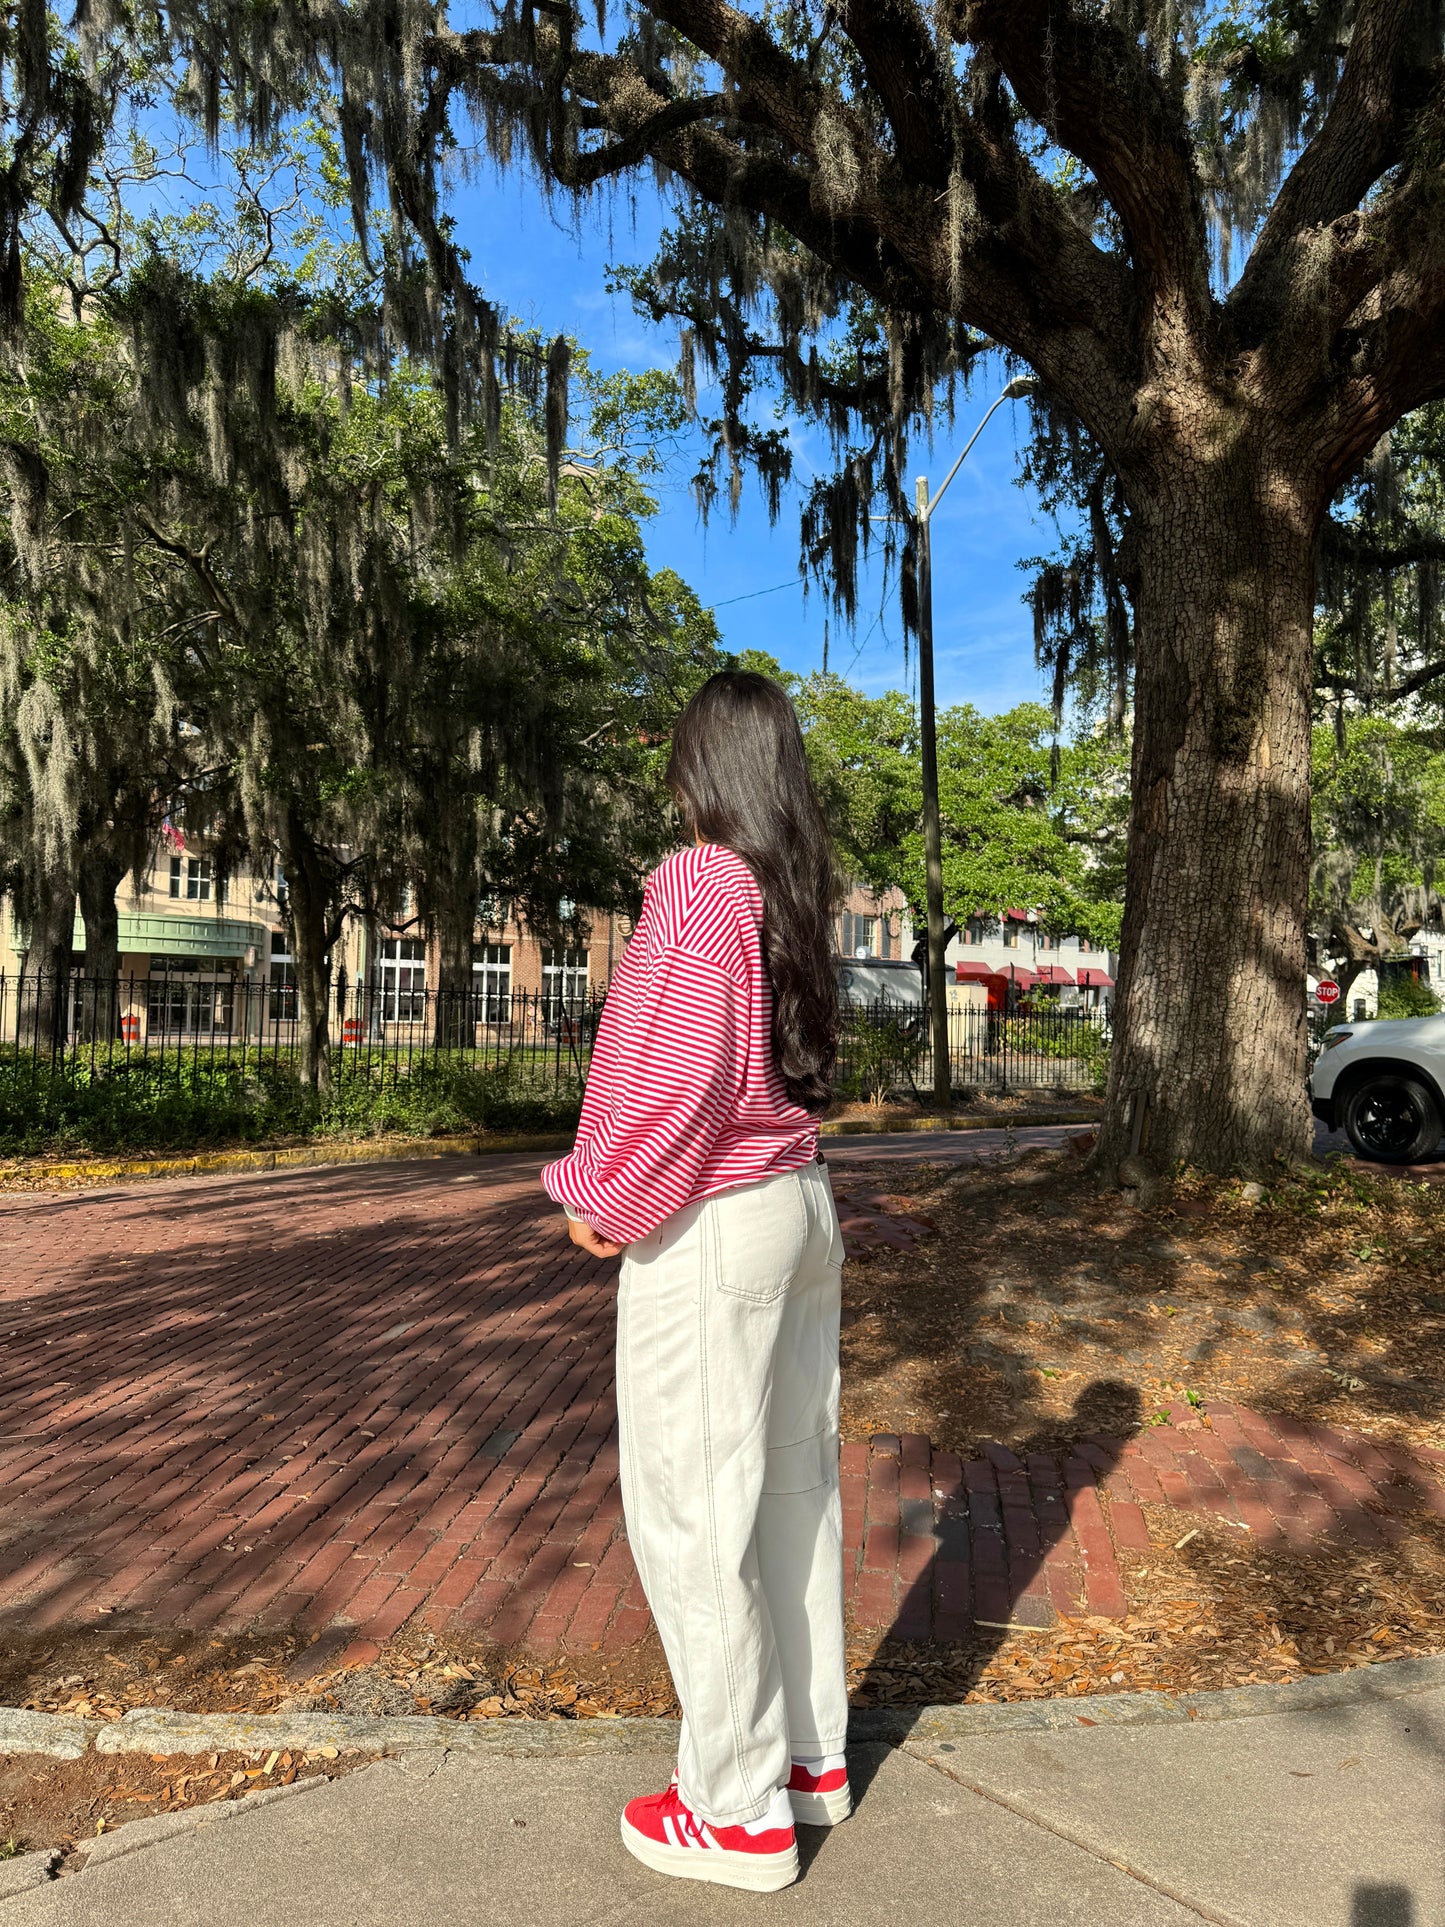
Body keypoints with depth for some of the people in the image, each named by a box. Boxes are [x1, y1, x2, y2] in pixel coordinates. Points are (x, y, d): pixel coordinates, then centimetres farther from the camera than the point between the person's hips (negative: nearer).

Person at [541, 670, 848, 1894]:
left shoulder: (699, 887, -17)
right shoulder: (796, 898, 7)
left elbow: (678, 1079, -20)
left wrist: (602, 1199, -6)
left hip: (711, 1228, -8)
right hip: (803, 1202, 9)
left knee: (693, 1505, 5)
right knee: (794, 1484, 18)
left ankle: (741, 1808, 21)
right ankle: (813, 1754, 34)